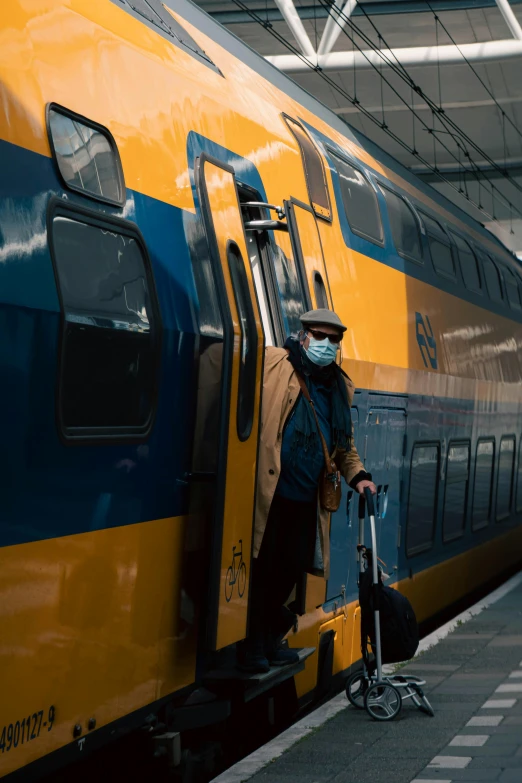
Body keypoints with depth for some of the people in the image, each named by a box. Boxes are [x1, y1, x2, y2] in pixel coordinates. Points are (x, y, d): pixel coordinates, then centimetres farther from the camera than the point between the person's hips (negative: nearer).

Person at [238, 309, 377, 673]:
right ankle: (252, 648, 9)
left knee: (291, 569, 13)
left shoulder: (340, 387, 16)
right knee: (262, 568, -2)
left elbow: (344, 442, 25)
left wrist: (357, 475, 13)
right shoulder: (273, 365, -4)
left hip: (306, 498, 7)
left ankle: (270, 639, 30)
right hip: (268, 491, -6)